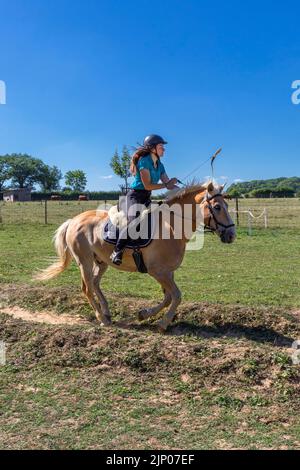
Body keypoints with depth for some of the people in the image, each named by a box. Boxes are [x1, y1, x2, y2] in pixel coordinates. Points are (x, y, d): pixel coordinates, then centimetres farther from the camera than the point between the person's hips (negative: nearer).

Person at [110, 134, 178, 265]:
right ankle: (117, 252, -20)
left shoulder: (159, 165, 12)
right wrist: (166, 185, -16)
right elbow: (147, 185, -19)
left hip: (147, 198, 9)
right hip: (135, 196, -9)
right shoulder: (144, 161, -13)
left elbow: (169, 184, 9)